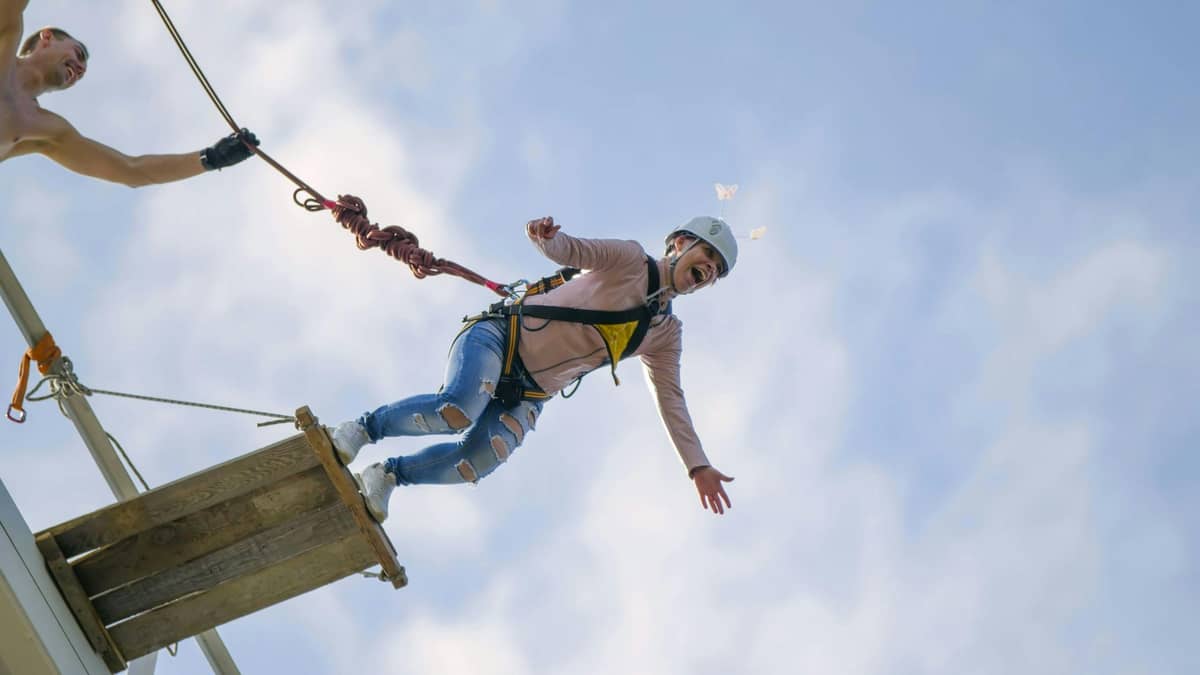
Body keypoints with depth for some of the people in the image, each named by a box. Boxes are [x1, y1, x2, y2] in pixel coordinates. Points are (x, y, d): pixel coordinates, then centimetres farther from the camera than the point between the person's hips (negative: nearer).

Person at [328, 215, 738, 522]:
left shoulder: (665, 335, 14)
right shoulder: (630, 259, 0)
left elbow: (671, 401, 14)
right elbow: (570, 250, -14)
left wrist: (698, 465, 4)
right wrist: (546, 237, -39)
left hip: (528, 395, 4)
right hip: (500, 337, -4)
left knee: (479, 460, -25)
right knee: (457, 410, -34)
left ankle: (388, 476, -2)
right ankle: (365, 428, -10)